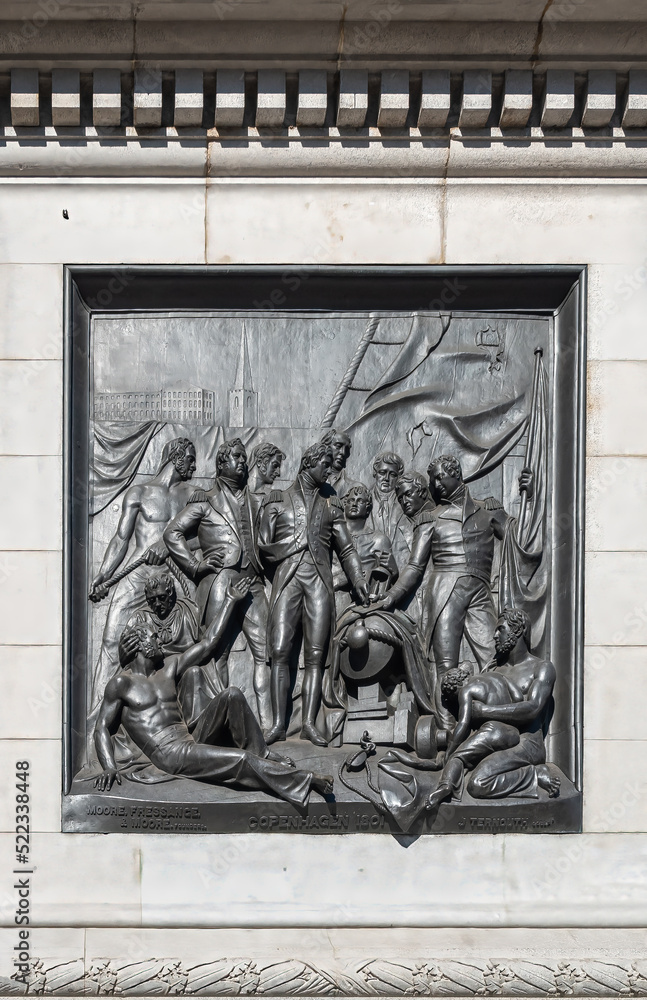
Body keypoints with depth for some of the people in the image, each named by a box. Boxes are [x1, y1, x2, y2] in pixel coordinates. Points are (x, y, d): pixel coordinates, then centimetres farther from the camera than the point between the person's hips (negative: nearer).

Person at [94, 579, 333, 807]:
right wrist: (109, 767, -18)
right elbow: (102, 728, -1)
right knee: (241, 760, -25)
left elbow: (208, 643, 23)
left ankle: (261, 755, -8)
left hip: (192, 741, 7)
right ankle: (303, 781, -21)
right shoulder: (122, 683, 1)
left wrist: (230, 601, 27)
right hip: (170, 755, -7)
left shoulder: (168, 666, 20)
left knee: (232, 696, -14)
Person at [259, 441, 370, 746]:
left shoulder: (330, 504, 20)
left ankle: (309, 723, -6)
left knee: (315, 656, -6)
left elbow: (346, 549, 17)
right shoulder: (278, 500, 15)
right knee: (280, 652, -10)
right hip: (287, 580, -1)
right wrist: (291, 547, -3)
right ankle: (278, 723, -7)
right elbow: (264, 543, 9)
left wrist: (358, 581, 5)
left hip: (319, 582, 2)